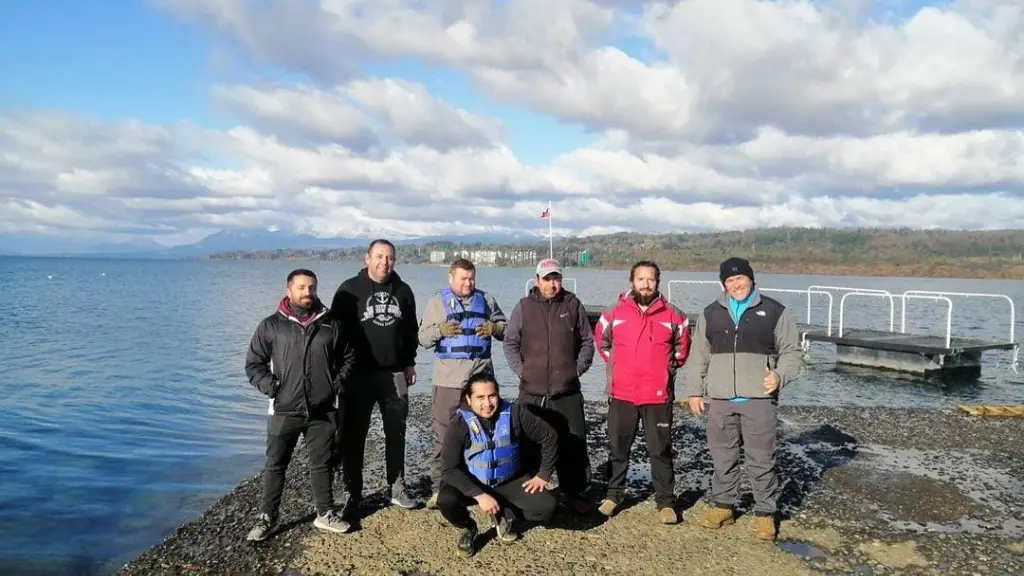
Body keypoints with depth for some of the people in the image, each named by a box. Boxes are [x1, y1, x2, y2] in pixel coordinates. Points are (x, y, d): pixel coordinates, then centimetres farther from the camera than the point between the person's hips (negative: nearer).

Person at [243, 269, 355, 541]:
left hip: (322, 411, 1)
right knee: (275, 465, 8)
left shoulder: (331, 324, 3)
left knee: (322, 464, 11)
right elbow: (253, 364, 4)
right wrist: (271, 387, -8)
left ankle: (325, 514, 25)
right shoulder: (271, 325, -2)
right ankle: (267, 519, 21)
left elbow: (348, 358, 13)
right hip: (284, 411, -1)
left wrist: (337, 385, 2)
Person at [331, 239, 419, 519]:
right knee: (353, 436, 1)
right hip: (359, 374, -3)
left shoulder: (403, 290, 8)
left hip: (394, 373, 3)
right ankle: (354, 496, 10)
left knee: (396, 433, 11)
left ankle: (397, 488, 23)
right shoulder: (350, 290, -3)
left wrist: (410, 363, 13)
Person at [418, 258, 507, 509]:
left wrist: (494, 329, -9)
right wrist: (440, 331, -18)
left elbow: (504, 327, 13)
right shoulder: (436, 303, 5)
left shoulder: (486, 300, 10)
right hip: (448, 380, -2)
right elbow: (423, 338, 2)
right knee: (444, 435, 1)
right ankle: (439, 486, 8)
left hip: (481, 377, 2)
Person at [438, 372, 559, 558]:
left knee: (547, 507, -18)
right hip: (472, 484, -2)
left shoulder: (514, 414, -17)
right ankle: (467, 529, 4)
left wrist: (543, 475, -5)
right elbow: (449, 469, -24)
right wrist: (480, 495, -32)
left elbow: (549, 437, -5)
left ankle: (505, 515, 12)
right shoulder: (459, 424, -21)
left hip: (510, 481, 2)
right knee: (446, 501, -32)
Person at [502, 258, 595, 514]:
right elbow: (510, 343, 8)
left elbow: (587, 341, 12)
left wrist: (579, 368, 3)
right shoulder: (524, 307, 3)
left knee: (574, 445, 3)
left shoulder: (573, 305, 5)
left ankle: (574, 492, 17)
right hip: (532, 392, 0)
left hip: (568, 392, 1)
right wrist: (521, 370, -1)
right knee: (530, 445, 5)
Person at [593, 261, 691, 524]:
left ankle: (665, 502, 18)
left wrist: (672, 364, 9)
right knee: (618, 448, 12)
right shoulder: (614, 313, -2)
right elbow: (601, 340, 17)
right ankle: (613, 494, 26)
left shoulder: (673, 315, -2)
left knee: (660, 450, 7)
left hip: (658, 395, -1)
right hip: (621, 394, 1)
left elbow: (683, 344, 16)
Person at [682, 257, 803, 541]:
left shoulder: (774, 311, 2)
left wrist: (780, 375, -13)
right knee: (723, 456, 12)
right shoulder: (711, 313, 9)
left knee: (761, 459, 2)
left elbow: (791, 350, 5)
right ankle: (722, 506, 26)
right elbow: (698, 356, 12)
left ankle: (765, 513, 15)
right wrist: (694, 391, 8)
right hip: (720, 400, 3)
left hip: (759, 399, -3)